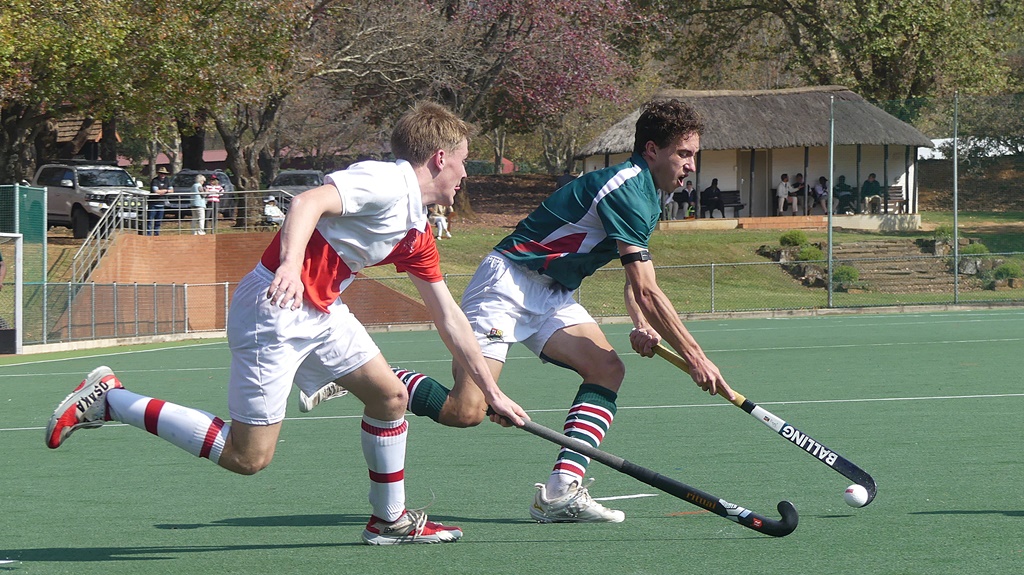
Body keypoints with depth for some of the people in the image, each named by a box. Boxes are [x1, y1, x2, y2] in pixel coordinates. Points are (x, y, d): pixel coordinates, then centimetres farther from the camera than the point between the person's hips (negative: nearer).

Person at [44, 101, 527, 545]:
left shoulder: (417, 235, 14)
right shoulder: (384, 182, -14)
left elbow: (449, 319, 21)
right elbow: (308, 203, -30)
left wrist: (491, 392, 23)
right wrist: (290, 265, -47)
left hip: (321, 311, 10)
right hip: (276, 308, -10)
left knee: (390, 396, 10)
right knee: (249, 457, -8)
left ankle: (390, 519, 26)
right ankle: (107, 401, -2)